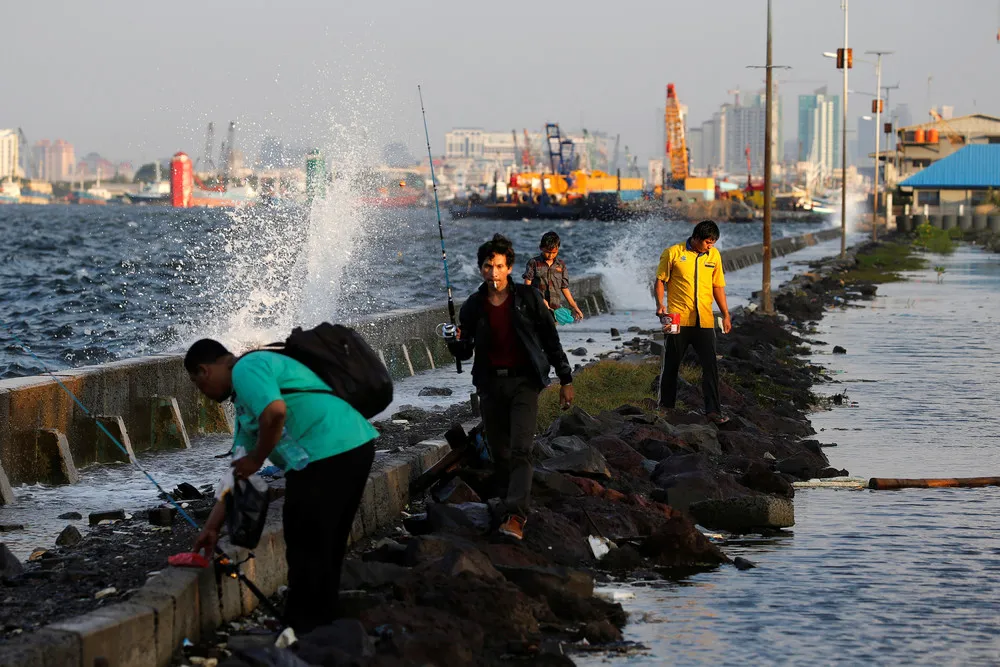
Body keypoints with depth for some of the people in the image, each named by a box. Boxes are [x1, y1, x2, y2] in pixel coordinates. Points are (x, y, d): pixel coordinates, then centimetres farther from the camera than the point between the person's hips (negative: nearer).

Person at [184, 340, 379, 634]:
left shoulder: (246, 369, -4)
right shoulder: (244, 399, 27)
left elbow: (275, 412, -24)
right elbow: (238, 473, 30)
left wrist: (257, 459, -9)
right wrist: (212, 527, 30)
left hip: (327, 455, -11)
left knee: (306, 551, -1)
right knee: (325, 550, 19)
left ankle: (302, 634, 5)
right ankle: (321, 628, 28)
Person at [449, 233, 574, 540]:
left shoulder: (528, 298, -3)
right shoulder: (473, 306, 3)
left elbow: (550, 340, 3)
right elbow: (465, 352, 8)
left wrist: (566, 379, 3)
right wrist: (456, 342, -16)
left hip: (524, 382, -3)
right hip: (490, 384, 3)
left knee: (521, 450, -15)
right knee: (500, 452, 8)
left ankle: (515, 517, -23)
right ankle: (520, 501, 27)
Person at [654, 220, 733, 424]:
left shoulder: (714, 255, 9)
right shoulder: (673, 253, -2)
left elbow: (718, 287, 16)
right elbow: (660, 280, 2)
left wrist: (726, 315, 14)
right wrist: (660, 304, -13)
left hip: (705, 321, 3)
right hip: (678, 320, -2)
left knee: (711, 366, -5)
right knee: (671, 365, 7)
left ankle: (713, 410, -4)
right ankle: (666, 407, 21)